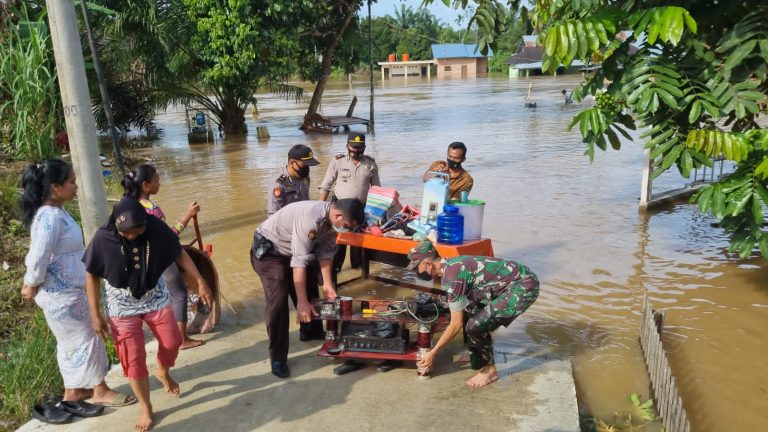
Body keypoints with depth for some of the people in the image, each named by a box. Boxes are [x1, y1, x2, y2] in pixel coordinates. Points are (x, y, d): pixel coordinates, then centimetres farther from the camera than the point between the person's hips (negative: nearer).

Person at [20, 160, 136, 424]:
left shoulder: (55, 211, 7)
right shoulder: (50, 217, -26)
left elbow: (36, 254, 16)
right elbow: (38, 258, -25)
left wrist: (30, 282, 17)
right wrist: (33, 286, -10)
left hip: (67, 289, 10)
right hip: (61, 294, -10)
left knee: (72, 341, 19)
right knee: (85, 338, 4)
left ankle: (74, 391, 33)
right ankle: (101, 391, 19)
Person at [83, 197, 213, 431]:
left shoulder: (155, 227, -20)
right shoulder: (103, 238, -22)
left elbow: (179, 253, -5)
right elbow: (92, 276, -10)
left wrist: (200, 281, -6)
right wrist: (95, 315, -9)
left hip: (156, 297, 2)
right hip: (122, 306, -2)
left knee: (172, 342, 8)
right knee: (134, 358, 1)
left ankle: (162, 372, 43)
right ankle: (145, 407, 22)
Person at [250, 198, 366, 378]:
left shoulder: (331, 220, -12)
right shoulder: (310, 217, -38)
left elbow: (326, 252, -3)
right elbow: (299, 261, -38)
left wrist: (327, 284, -8)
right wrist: (302, 302, -35)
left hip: (291, 250, 8)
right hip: (267, 250, -8)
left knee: (308, 292, 13)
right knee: (278, 301, -17)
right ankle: (277, 358, -6)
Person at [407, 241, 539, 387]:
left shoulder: (452, 275, -21)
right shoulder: (451, 265, 7)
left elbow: (456, 324, -17)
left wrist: (433, 353, -11)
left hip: (524, 287, -10)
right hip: (512, 282, 10)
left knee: (476, 326, -15)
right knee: (467, 311, 14)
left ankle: (489, 370, 5)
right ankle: (478, 356, 29)